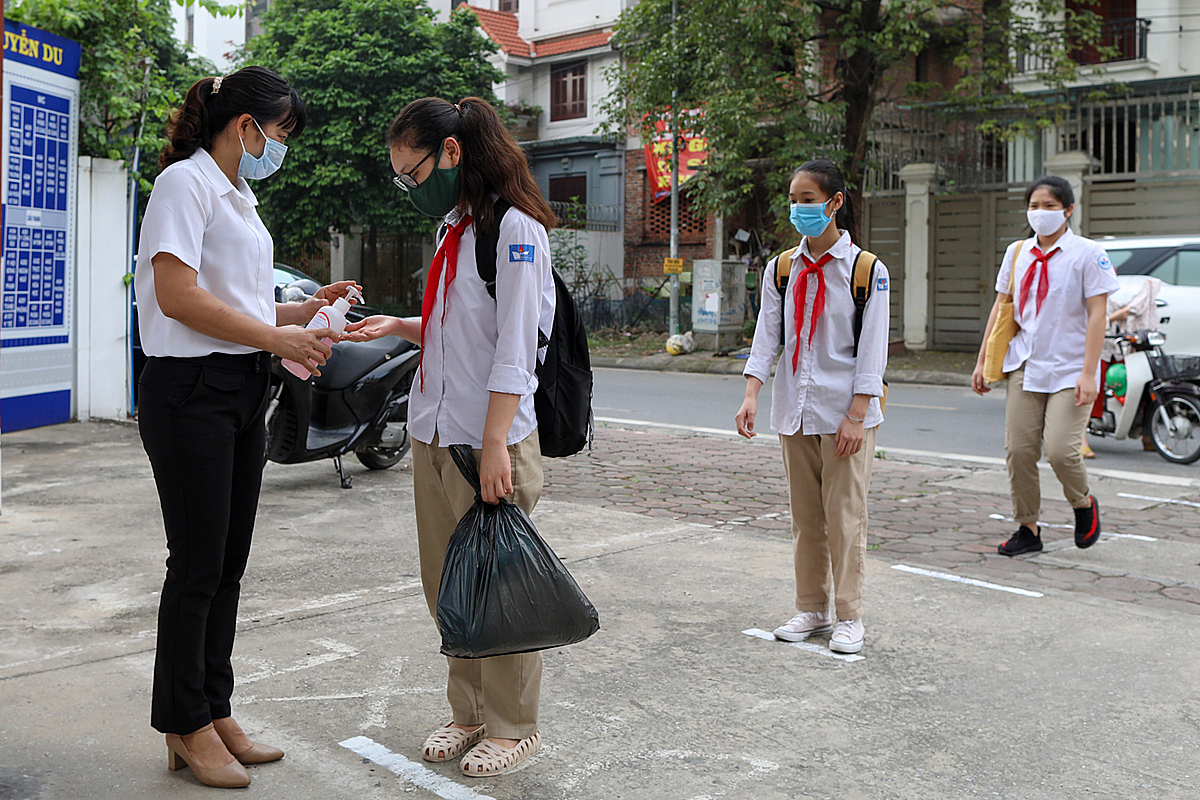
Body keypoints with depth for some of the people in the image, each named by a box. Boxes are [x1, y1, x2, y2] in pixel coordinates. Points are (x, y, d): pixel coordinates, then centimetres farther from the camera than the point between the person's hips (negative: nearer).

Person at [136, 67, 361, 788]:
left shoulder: (239, 198, 21)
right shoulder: (186, 181, -8)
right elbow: (179, 297, -19)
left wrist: (301, 312, 8)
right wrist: (278, 336, -15)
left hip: (244, 392, 9)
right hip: (192, 390, -9)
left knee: (228, 565, 11)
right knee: (198, 565, -2)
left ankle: (216, 715, 22)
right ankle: (187, 727, 12)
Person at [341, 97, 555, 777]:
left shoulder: (514, 227, -10)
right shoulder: (451, 228, 17)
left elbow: (514, 345, -16)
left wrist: (496, 443, -20)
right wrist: (398, 327, 13)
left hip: (492, 439, -8)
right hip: (434, 437, 8)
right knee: (446, 586, 11)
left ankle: (513, 726, 15)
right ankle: (469, 713, 25)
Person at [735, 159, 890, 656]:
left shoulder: (866, 269, -5)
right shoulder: (781, 269, 7)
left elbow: (872, 349, -7)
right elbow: (767, 336, 3)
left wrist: (856, 415, -13)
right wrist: (751, 395, -10)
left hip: (845, 410, -4)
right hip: (795, 409, 4)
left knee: (845, 515, -1)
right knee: (805, 515, 10)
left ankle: (849, 616, 11)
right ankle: (811, 609, 22)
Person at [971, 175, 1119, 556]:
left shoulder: (1088, 253, -4)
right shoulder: (1017, 252, 11)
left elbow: (1096, 315, -8)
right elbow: (1001, 307, 16)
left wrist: (1089, 373, -16)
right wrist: (982, 362, 12)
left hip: (1069, 370, -4)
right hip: (1025, 367, 5)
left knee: (1060, 449, -14)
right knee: (1018, 449, 0)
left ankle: (1084, 505, 18)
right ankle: (1027, 528, 15)